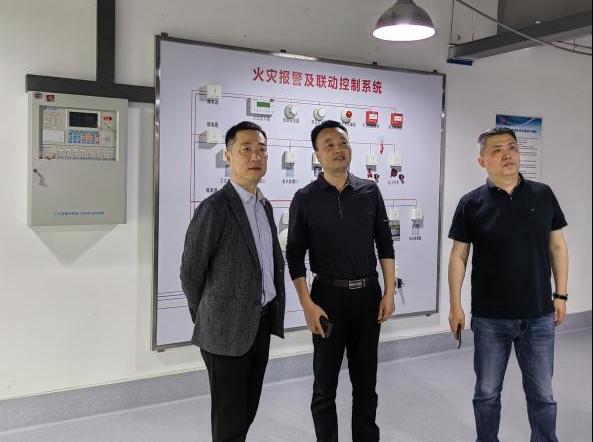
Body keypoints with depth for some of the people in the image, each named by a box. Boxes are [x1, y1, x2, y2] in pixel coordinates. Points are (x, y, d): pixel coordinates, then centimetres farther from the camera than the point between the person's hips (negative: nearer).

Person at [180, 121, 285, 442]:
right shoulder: (214, 208, -16)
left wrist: (274, 313, 10)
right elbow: (191, 272, -11)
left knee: (248, 411, 19)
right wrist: (206, 320, 0)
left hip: (261, 323, 7)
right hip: (228, 329, -7)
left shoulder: (265, 205, 9)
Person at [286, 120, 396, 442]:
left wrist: (389, 293, 1)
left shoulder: (369, 191, 3)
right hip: (329, 295, -2)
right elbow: (295, 256, -4)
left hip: (368, 294, 2)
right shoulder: (305, 199, -4)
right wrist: (308, 305, -10)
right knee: (325, 384, 9)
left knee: (366, 380, 15)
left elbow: (385, 244, 6)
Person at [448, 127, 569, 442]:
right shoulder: (471, 203, -4)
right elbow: (458, 256, -2)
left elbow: (557, 247, 6)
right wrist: (455, 305, -5)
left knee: (542, 394, 13)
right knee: (487, 393, 13)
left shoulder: (543, 195, 1)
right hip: (489, 318, -1)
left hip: (539, 316, 1)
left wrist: (560, 295, 4)